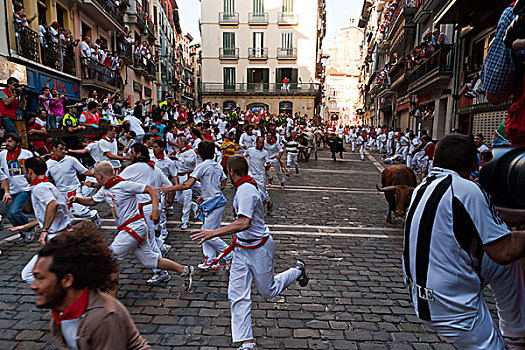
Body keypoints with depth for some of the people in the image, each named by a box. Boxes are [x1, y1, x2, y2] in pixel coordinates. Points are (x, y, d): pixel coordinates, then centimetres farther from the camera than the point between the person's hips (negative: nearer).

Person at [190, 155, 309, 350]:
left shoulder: (245, 191, -26)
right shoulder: (251, 186, 3)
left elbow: (244, 223, -38)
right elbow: (262, 199, 23)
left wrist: (213, 233, -39)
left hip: (259, 248, -9)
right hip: (242, 249, 9)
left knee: (269, 291, 14)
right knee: (237, 295, 3)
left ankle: (298, 271, 39)